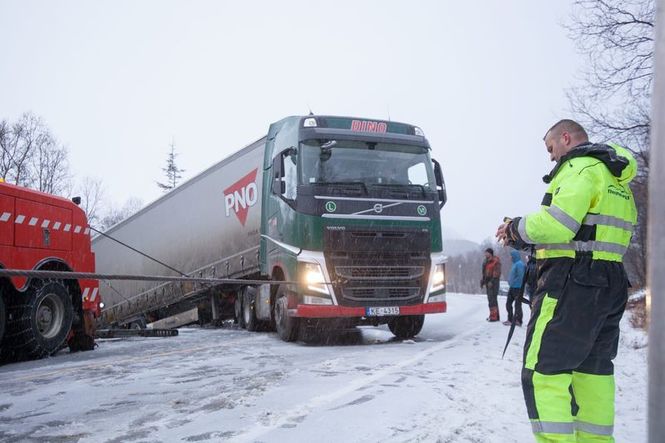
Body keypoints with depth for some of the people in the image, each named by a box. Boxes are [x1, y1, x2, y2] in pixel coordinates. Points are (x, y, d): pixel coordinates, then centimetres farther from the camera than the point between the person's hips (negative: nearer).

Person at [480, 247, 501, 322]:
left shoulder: (496, 261, -10)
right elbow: (484, 272, 24)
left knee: (492, 298, -13)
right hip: (488, 281, 10)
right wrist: (482, 280, 17)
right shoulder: (486, 261, 17)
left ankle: (494, 316, -13)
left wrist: (492, 281, -22)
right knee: (490, 298, 12)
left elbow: (496, 273, -17)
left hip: (493, 281, -10)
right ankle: (493, 315, 20)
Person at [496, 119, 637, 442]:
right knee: (593, 366, 17)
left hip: (573, 282, -10)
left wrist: (517, 228, -3)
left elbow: (556, 225, -21)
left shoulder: (581, 167, -8)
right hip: (611, 284, 10)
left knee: (544, 368, -9)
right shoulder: (616, 177, 22)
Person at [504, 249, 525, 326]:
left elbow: (520, 277, -22)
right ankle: (510, 320, 20)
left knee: (517, 305, -1)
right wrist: (510, 282, 12)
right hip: (512, 288, 10)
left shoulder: (519, 264, -16)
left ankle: (518, 321, 7)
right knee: (508, 303, 13)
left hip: (517, 288, -10)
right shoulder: (515, 264, 15)